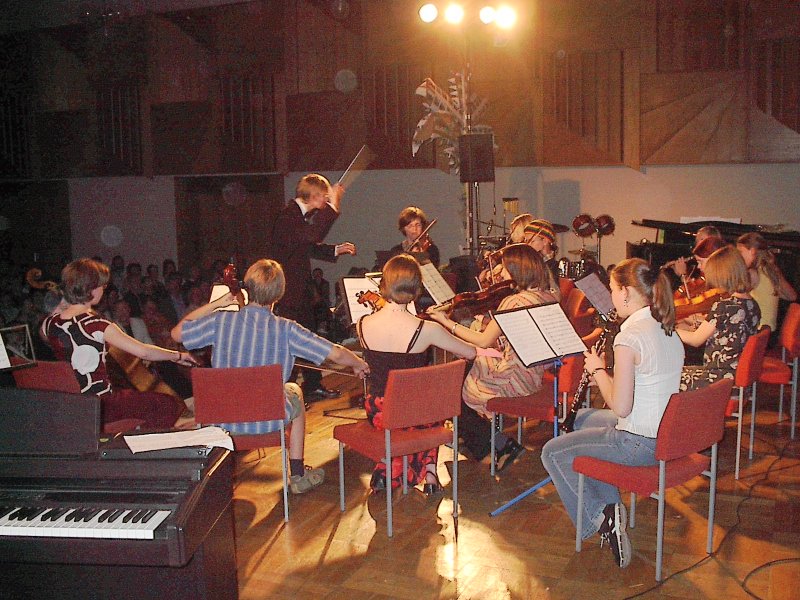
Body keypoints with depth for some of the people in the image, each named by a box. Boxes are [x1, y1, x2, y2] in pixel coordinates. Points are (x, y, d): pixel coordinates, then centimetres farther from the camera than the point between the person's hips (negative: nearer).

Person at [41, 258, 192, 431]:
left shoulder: (50, 323, -3)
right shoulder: (98, 325, -21)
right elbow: (144, 351, -19)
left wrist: (60, 307, 12)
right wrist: (178, 355, -5)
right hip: (99, 405, -8)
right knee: (168, 405, 3)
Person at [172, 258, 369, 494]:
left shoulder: (220, 320, -13)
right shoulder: (286, 329, -16)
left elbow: (176, 332, 3)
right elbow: (336, 353, -15)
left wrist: (217, 303, 4)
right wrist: (360, 365, 7)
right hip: (269, 420, -2)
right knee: (293, 391, 30)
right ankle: (298, 475, 35)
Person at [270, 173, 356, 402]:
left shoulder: (301, 215, 12)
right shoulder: (288, 217, -20)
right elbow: (314, 235, -37)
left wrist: (337, 249, 16)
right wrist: (332, 206, -33)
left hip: (301, 290, 11)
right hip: (288, 292, -11)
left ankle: (313, 387, 30)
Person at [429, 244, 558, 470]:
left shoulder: (513, 302, -22)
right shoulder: (549, 297, 2)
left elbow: (484, 341, -16)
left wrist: (448, 323, -9)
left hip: (517, 380, -9)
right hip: (539, 373, 9)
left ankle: (504, 445, 10)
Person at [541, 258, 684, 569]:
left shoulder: (629, 336, -24)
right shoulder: (668, 331, 5)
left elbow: (620, 407, -24)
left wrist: (598, 370, -10)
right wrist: (604, 372, 7)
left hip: (638, 444, -9)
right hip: (667, 434, 9)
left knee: (552, 452, 6)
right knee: (583, 418, 30)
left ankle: (597, 517, 5)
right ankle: (610, 505, 29)